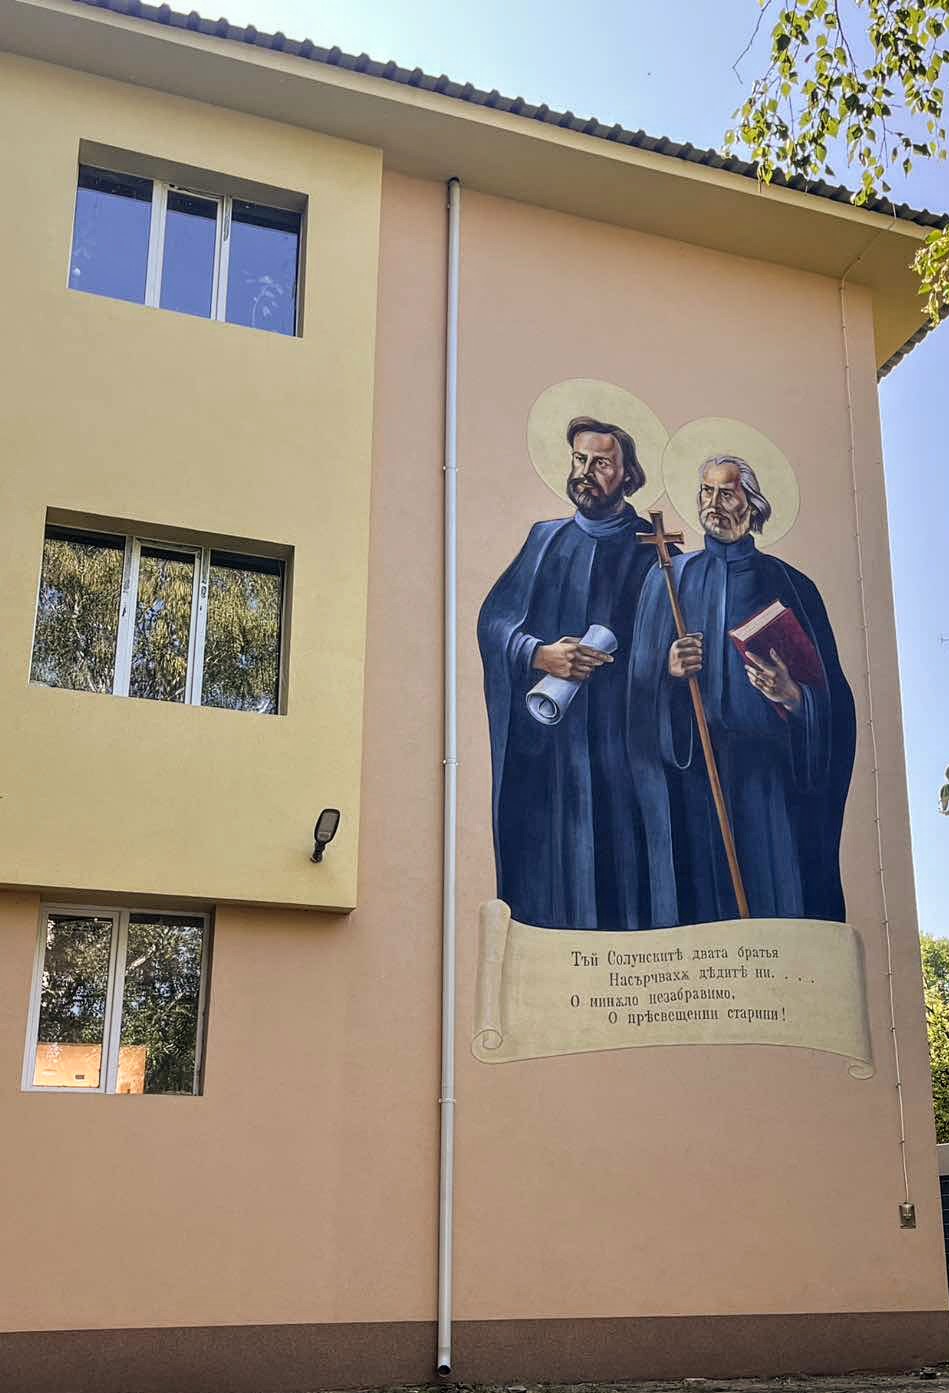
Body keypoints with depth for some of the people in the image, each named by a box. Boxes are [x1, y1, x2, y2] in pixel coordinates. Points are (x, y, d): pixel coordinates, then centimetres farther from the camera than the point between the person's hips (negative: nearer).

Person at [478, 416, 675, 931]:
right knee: (550, 867, -3)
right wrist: (538, 654, -13)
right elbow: (493, 618, 6)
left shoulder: (652, 548, 10)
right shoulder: (546, 539, 17)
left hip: (624, 735, -2)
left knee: (623, 860, -8)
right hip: (545, 737, 2)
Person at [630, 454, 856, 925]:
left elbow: (832, 693, 6)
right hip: (695, 766, 1)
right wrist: (669, 671, -12)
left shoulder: (789, 585, 9)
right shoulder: (671, 578, 12)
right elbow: (640, 678, 9)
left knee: (782, 895, -4)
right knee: (709, 895, -2)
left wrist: (793, 695, -14)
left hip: (773, 771, -1)